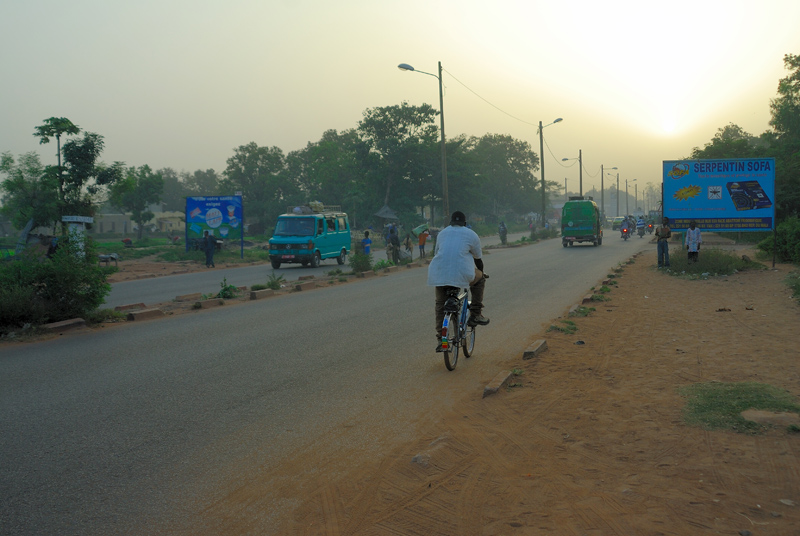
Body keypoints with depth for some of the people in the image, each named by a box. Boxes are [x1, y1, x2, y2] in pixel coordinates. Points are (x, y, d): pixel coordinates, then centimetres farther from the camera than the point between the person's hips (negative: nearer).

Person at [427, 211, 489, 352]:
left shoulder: (442, 233, 22)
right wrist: (481, 272, 35)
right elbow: (478, 258, 18)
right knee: (479, 279, 26)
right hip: (461, 273, -4)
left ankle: (440, 339, 16)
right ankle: (475, 315, 22)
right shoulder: (471, 234, 12)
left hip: (439, 274, 4)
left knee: (440, 305, 17)